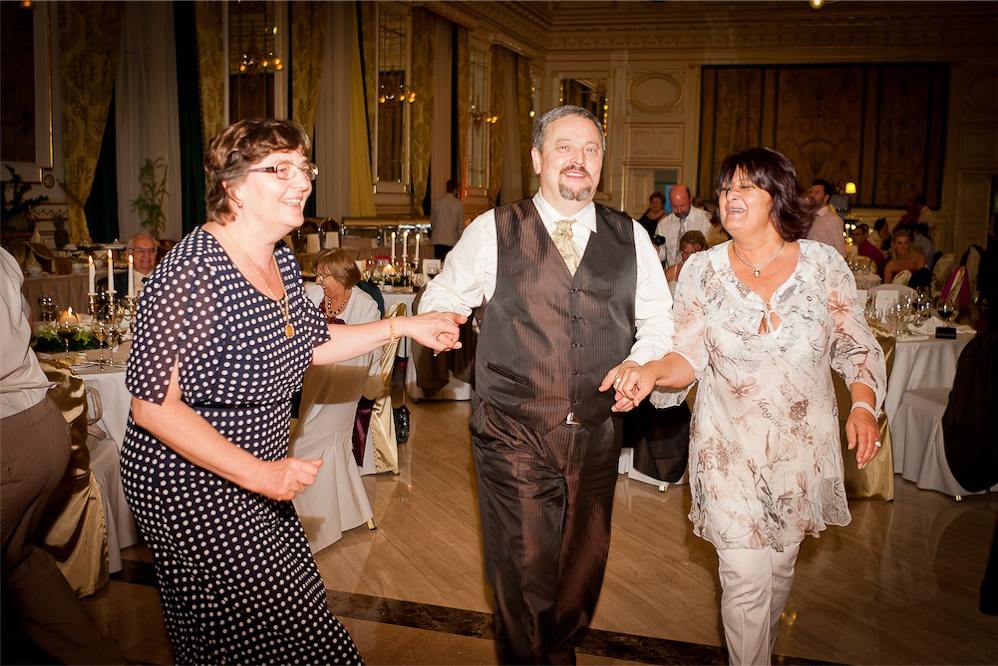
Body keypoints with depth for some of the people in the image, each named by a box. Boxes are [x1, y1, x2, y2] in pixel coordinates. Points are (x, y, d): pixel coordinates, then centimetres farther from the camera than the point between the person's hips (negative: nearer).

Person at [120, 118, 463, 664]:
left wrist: (402, 326, 8)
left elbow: (310, 343, 15)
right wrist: (258, 474, -26)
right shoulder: (194, 271, -25)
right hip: (190, 488, -8)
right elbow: (152, 405, -25)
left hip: (255, 481, 8)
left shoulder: (280, 259, 2)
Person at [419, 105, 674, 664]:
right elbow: (441, 300, 7)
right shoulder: (493, 231, -1)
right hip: (513, 435, -3)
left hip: (597, 434, 3)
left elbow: (659, 320, 11)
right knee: (523, 575, 4)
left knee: (585, 565, 18)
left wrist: (640, 363, -8)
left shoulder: (631, 238, 6)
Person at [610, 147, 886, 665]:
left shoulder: (823, 263, -4)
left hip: (803, 445, 2)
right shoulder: (702, 270, -4)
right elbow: (689, 356, -7)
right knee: (745, 577, -5)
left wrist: (863, 404, -16)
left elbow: (856, 347, 1)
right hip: (730, 445, -1)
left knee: (780, 567, 19)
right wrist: (652, 371, -28)